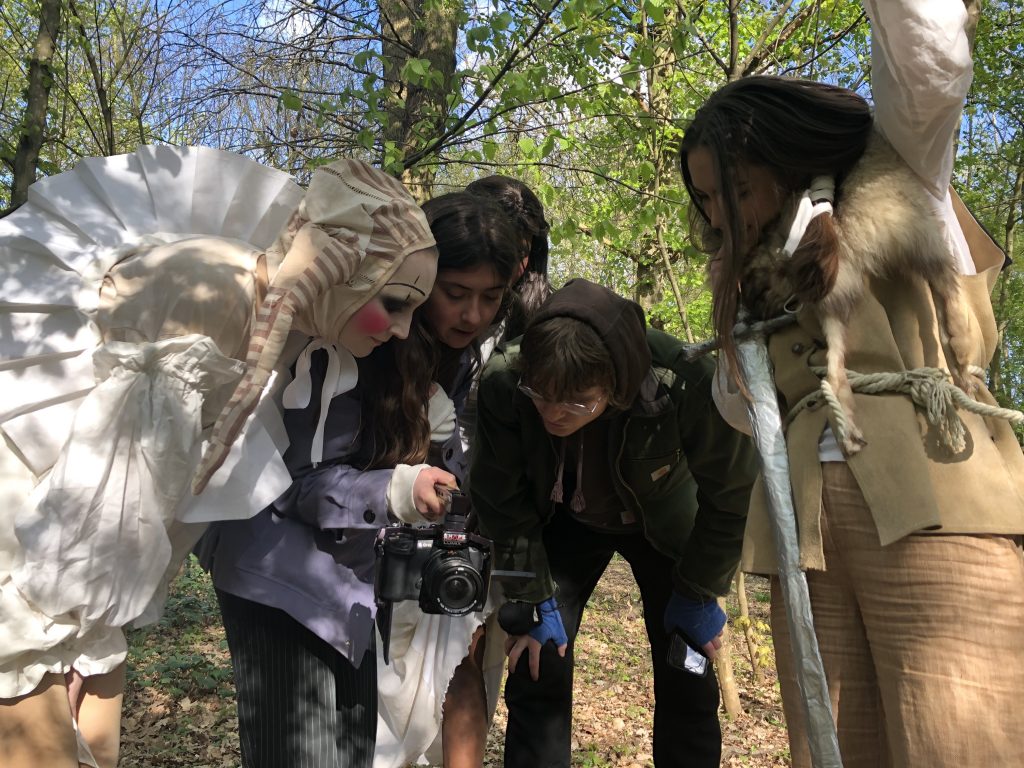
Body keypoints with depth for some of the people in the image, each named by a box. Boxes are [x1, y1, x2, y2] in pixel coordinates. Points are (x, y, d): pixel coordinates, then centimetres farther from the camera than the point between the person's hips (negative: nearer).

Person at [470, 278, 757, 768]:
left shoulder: (686, 386, -38)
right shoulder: (503, 383, -34)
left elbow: (729, 495, -18)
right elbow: (501, 502, -16)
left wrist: (699, 594, -9)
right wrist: (532, 602, -11)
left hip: (665, 525, 0)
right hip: (566, 522, 1)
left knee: (689, 682, 2)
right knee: (537, 671, -6)